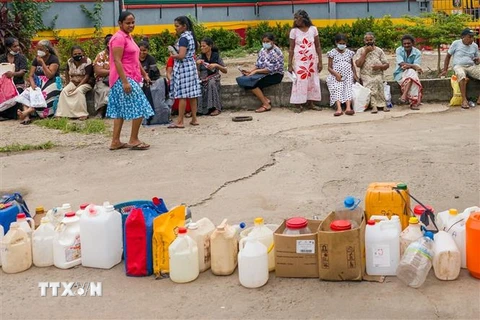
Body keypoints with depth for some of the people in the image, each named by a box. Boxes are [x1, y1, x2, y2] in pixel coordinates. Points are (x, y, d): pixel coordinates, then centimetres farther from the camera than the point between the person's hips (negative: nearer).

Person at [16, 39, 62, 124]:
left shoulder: (54, 59, -6)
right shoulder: (36, 60, 12)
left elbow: (49, 75, -18)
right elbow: (31, 76, 7)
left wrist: (42, 62, -14)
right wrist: (33, 85, -14)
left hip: (51, 85, -5)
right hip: (37, 85, 5)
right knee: (25, 96, -19)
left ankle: (27, 112, -41)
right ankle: (26, 116, -38)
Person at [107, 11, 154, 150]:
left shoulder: (128, 37, 17)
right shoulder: (119, 37, -14)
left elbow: (134, 60, 24)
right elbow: (117, 61, -20)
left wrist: (144, 74, 23)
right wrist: (125, 81, -25)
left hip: (130, 78, 10)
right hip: (123, 79, -10)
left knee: (121, 110, 9)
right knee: (140, 108, -8)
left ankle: (115, 142, 12)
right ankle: (133, 140, 0)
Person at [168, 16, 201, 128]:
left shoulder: (183, 38, -15)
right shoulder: (190, 36, 12)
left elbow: (181, 55, -24)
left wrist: (173, 55, -5)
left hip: (183, 68, -9)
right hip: (191, 65, 9)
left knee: (182, 95, -7)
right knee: (192, 94, 10)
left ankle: (180, 122, -5)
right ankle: (194, 119, 13)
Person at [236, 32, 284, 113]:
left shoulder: (276, 52, -13)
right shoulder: (262, 50, 11)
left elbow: (271, 69, -19)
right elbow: (258, 65, 14)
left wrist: (256, 71, -19)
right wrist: (250, 71, -5)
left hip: (275, 75, -8)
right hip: (263, 74, 8)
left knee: (251, 82, -27)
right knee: (241, 79, -14)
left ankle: (266, 104, -19)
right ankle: (265, 100, -16)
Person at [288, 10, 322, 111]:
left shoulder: (313, 29, 0)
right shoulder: (294, 31, -2)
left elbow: (318, 46, 4)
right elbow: (291, 49, -1)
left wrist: (320, 61, -1)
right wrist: (290, 64, -5)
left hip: (312, 60, 2)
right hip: (299, 61, -2)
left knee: (312, 81, 5)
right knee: (300, 81, -5)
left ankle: (310, 103, 15)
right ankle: (299, 104, 0)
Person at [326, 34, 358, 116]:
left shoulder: (349, 52, 16)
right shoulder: (332, 53, 7)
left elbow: (352, 66, 22)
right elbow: (329, 67, 3)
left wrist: (355, 75, 5)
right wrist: (336, 74, -16)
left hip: (348, 76, 2)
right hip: (336, 76, -2)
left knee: (348, 88, -24)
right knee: (337, 89, -27)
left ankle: (348, 107, -42)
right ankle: (339, 108, -45)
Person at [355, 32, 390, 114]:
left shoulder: (379, 51, 12)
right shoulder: (360, 51, 10)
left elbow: (386, 65, 10)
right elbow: (358, 64, -6)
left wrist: (379, 66, -11)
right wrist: (365, 52, -7)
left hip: (377, 74, 1)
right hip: (366, 75, -1)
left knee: (377, 81, -32)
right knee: (371, 83, -32)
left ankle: (374, 105, -33)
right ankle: (382, 104, -35)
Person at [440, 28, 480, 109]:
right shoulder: (456, 43, 2)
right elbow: (448, 56, 9)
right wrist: (445, 70, 5)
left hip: (471, 66, 4)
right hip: (459, 66, -4)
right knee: (461, 75, -42)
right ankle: (464, 100, -41)